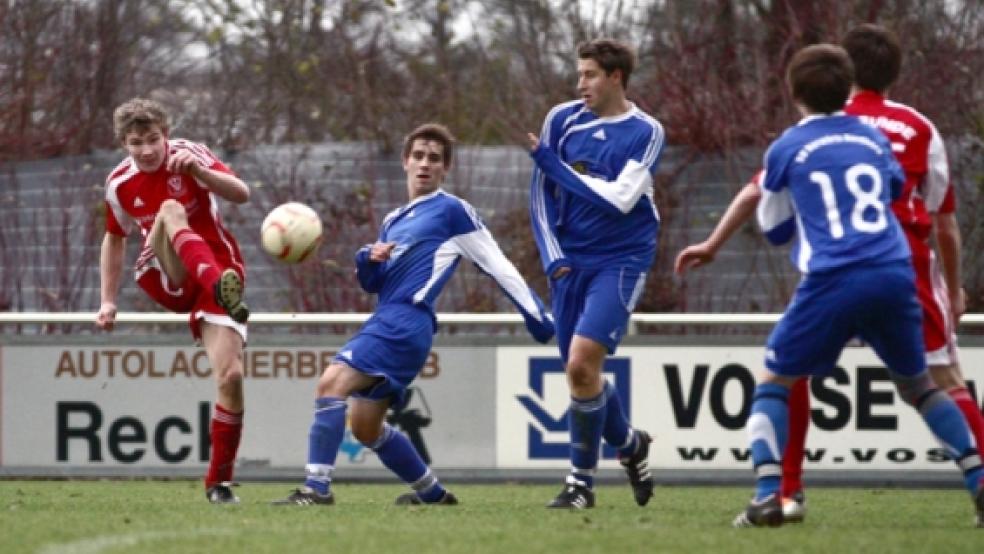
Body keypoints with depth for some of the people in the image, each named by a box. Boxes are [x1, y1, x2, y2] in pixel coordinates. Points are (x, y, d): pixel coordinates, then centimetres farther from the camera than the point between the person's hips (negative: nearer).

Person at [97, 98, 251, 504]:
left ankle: (219, 479, -1)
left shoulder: (187, 154, -9)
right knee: (170, 209, -31)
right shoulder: (120, 185, 1)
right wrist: (108, 301, 12)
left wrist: (198, 171, -37)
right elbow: (115, 239, 18)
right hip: (167, 279, 1)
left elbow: (241, 194, -21)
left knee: (232, 376, -17)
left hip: (219, 270, -1)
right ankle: (222, 288, -59)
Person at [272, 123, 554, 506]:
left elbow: (498, 266, 0)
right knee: (366, 427, 12)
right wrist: (368, 261, -1)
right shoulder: (394, 221, 24)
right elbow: (371, 284, 23)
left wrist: (538, 317, -4)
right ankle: (433, 494, 27)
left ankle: (317, 488, -28)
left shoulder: (453, 211, 1)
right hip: (387, 320, 9)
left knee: (332, 383, -24)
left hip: (406, 320, -9)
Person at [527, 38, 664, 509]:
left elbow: (619, 199, -17)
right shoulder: (563, 119, 3)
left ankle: (581, 480, -8)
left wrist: (554, 164, -14)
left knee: (581, 362, -20)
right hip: (570, 261, 5)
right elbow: (540, 192, 8)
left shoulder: (646, 133, -7)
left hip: (620, 261, -5)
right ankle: (630, 444, 36)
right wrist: (552, 256, -2)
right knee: (581, 372, 7)